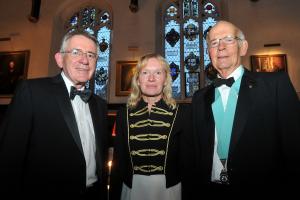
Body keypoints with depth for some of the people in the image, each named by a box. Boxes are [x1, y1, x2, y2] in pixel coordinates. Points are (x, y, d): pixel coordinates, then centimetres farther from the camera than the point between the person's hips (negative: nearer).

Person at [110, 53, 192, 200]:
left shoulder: (180, 112, -9)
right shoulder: (124, 114, -3)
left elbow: (186, 159, -5)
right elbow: (118, 160, 1)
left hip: (168, 188, -1)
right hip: (132, 187, 2)